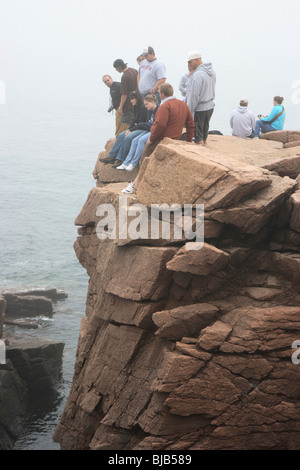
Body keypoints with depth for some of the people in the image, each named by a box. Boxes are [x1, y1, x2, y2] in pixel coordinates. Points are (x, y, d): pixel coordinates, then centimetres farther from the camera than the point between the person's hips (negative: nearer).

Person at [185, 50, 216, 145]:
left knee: (198, 139, -3)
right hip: (210, 106, 9)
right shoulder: (211, 71, 8)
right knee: (204, 131, 20)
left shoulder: (198, 75, -21)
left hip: (199, 109, -9)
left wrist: (188, 112, -16)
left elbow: (194, 96, -21)